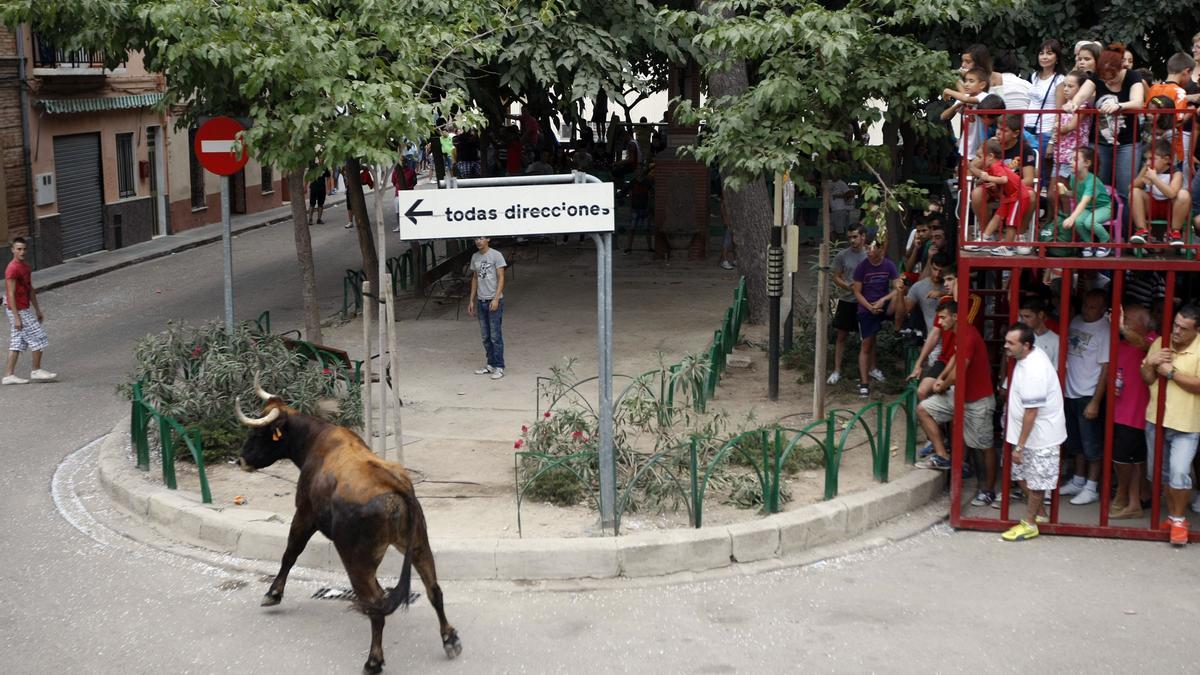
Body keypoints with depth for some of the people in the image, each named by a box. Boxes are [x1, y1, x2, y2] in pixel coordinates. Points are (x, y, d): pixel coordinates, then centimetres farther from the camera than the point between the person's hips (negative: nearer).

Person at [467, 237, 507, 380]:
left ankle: (499, 367, -1)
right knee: (485, 336, 10)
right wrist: (471, 301, 15)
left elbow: (501, 278, -10)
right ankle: (490, 364, 19)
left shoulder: (496, 255, -8)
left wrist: (496, 299, -18)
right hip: (481, 301, 6)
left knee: (495, 336, -5)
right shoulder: (475, 257, 11)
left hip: (494, 301, -6)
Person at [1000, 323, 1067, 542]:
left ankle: (1029, 524, 18)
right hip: (1030, 431, 10)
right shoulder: (1032, 355, 0)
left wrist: (1019, 446, -23)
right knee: (1022, 475, 19)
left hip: (1040, 435, -10)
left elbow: (1031, 412, -28)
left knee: (1036, 481, 6)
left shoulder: (1033, 372, -30)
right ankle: (1040, 514, 35)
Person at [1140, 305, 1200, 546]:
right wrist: (1149, 363, -12)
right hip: (1156, 419, 6)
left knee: (1179, 473, -12)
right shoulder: (1159, 343, 3)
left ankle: (1178, 520, 7)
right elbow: (1147, 380, 8)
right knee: (1158, 471, 14)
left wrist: (1171, 372, -19)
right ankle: (1172, 514, 31)